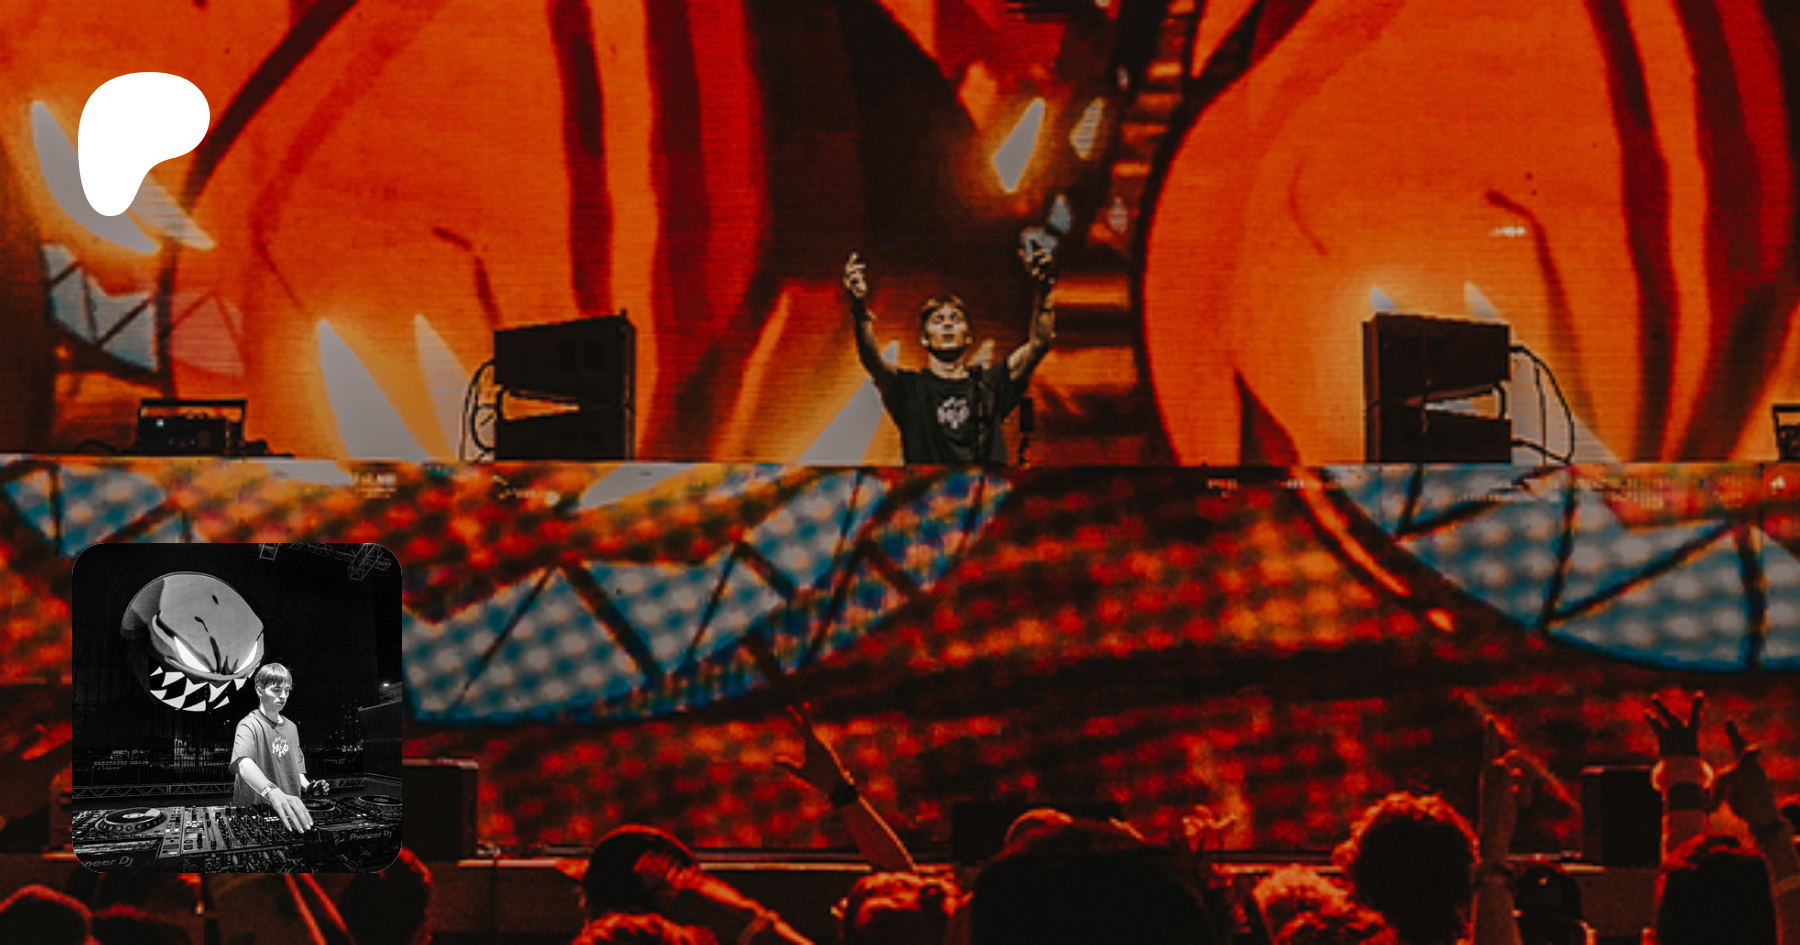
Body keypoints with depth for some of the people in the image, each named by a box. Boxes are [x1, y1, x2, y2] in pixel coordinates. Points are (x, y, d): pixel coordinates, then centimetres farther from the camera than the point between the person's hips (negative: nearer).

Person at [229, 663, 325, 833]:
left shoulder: (291, 727, 11)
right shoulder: (249, 725, -11)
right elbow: (244, 764, -30)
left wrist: (307, 786, 2)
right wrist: (273, 792, -47)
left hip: (289, 815, 5)